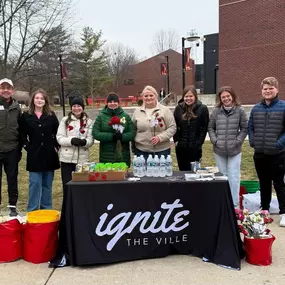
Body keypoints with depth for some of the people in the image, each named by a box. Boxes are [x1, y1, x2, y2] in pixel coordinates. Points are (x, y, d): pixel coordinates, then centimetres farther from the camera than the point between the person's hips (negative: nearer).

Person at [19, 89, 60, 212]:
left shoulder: (51, 115, 4)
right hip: (34, 155, -1)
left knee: (47, 184, 9)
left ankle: (46, 209, 19)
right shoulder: (26, 116, 2)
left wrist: (56, 146, 0)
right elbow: (22, 134, 6)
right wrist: (27, 146, -3)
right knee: (35, 183, -1)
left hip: (49, 154, 1)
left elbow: (58, 133, 8)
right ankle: (32, 210, 8)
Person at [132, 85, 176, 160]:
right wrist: (133, 148, 9)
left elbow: (172, 127, -4)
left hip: (162, 151, -2)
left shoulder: (165, 110, -1)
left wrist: (160, 137, -17)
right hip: (141, 151, 2)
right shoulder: (137, 111, 8)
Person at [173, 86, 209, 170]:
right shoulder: (178, 108, 3)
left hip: (195, 147, -3)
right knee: (183, 171, 12)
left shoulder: (202, 109, -4)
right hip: (181, 147, 3)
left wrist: (199, 143, -8)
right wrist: (176, 140, 0)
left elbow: (204, 128, -3)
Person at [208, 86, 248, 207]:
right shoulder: (216, 111, 2)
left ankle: (234, 204, 11)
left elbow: (244, 129, 0)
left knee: (233, 177, 0)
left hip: (234, 150, -2)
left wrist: (237, 141, -9)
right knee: (222, 176, 14)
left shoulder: (240, 111, -4)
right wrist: (214, 140, -4)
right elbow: (210, 127, 8)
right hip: (219, 150, 2)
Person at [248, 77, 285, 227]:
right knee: (264, 183, 17)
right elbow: (250, 127, 14)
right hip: (259, 154, 5)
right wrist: (252, 141, 0)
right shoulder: (256, 108, 8)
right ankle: (264, 209, 31)